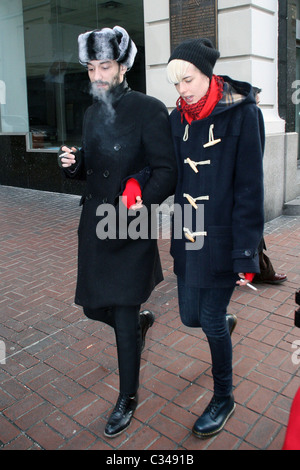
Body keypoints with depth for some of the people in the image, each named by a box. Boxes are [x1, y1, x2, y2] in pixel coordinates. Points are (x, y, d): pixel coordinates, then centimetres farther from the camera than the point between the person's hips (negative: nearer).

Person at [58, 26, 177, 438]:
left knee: (123, 318, 0)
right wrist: (73, 164, -2)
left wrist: (143, 200, -28)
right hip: (95, 224, 7)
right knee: (95, 307, 15)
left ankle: (128, 398, 22)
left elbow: (166, 172, -11)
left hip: (131, 226, -7)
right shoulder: (93, 113, 13)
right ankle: (141, 320, 49)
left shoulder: (149, 110, -9)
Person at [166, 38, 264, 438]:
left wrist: (246, 254, -14)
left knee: (211, 320, 3)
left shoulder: (241, 113, -10)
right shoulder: (179, 117, 7)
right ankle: (225, 324, 52)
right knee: (191, 316, 14)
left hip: (222, 239, -5)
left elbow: (249, 189, -13)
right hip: (188, 239, 6)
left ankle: (224, 398, 29)